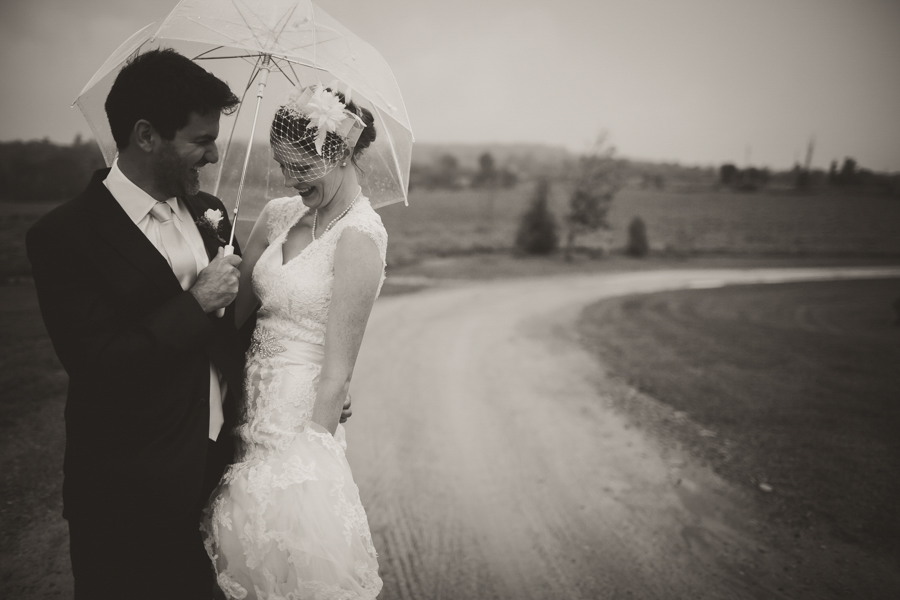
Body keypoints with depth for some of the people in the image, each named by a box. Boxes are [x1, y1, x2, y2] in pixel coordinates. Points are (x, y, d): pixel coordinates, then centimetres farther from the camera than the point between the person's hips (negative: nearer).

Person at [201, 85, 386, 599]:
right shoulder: (278, 216, 4)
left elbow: (337, 370, -17)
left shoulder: (359, 236, -18)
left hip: (300, 419, -6)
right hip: (253, 411, 7)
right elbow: (237, 311, 5)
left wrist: (309, 456, -14)